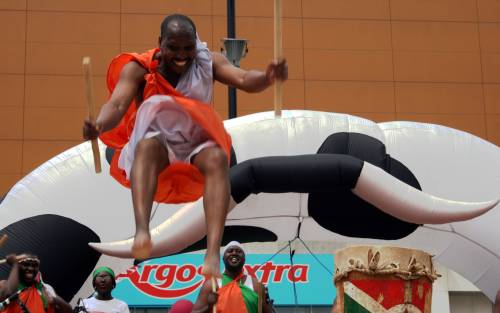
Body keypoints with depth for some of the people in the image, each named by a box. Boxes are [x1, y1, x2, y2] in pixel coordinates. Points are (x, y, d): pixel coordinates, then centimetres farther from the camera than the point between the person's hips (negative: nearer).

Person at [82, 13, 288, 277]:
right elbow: (118, 104, -21)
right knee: (148, 145, -38)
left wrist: (267, 77, -39)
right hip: (157, 141, -1)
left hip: (197, 146, 1)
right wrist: (99, 125, -44)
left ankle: (213, 254, -48)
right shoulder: (138, 68, -6)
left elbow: (244, 80, -15)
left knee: (217, 158, -34)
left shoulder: (208, 62, 0)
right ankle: (141, 232, -59)